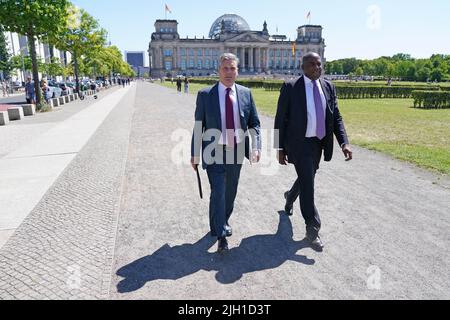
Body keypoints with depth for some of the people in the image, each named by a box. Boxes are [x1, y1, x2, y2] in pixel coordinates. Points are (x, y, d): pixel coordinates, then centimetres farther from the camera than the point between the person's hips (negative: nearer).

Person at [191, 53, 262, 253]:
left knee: (230, 191, 15)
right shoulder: (205, 95, -4)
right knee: (218, 192, -7)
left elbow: (254, 123, 5)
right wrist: (195, 154, -1)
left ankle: (223, 221, 39)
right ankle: (221, 235, 6)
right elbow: (198, 127, -1)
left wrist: (255, 146, -9)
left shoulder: (246, 93, 3)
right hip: (214, 152, -3)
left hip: (236, 151, 3)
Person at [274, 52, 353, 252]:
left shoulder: (328, 87, 5)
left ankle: (290, 196, 54)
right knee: (308, 185, -5)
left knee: (307, 179, 21)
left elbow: (336, 117, 5)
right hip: (300, 144, -5)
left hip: (319, 143, 6)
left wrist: (344, 142, -8)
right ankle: (312, 230, 10)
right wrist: (280, 149, -9)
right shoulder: (290, 87, -9)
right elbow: (280, 120, -8)